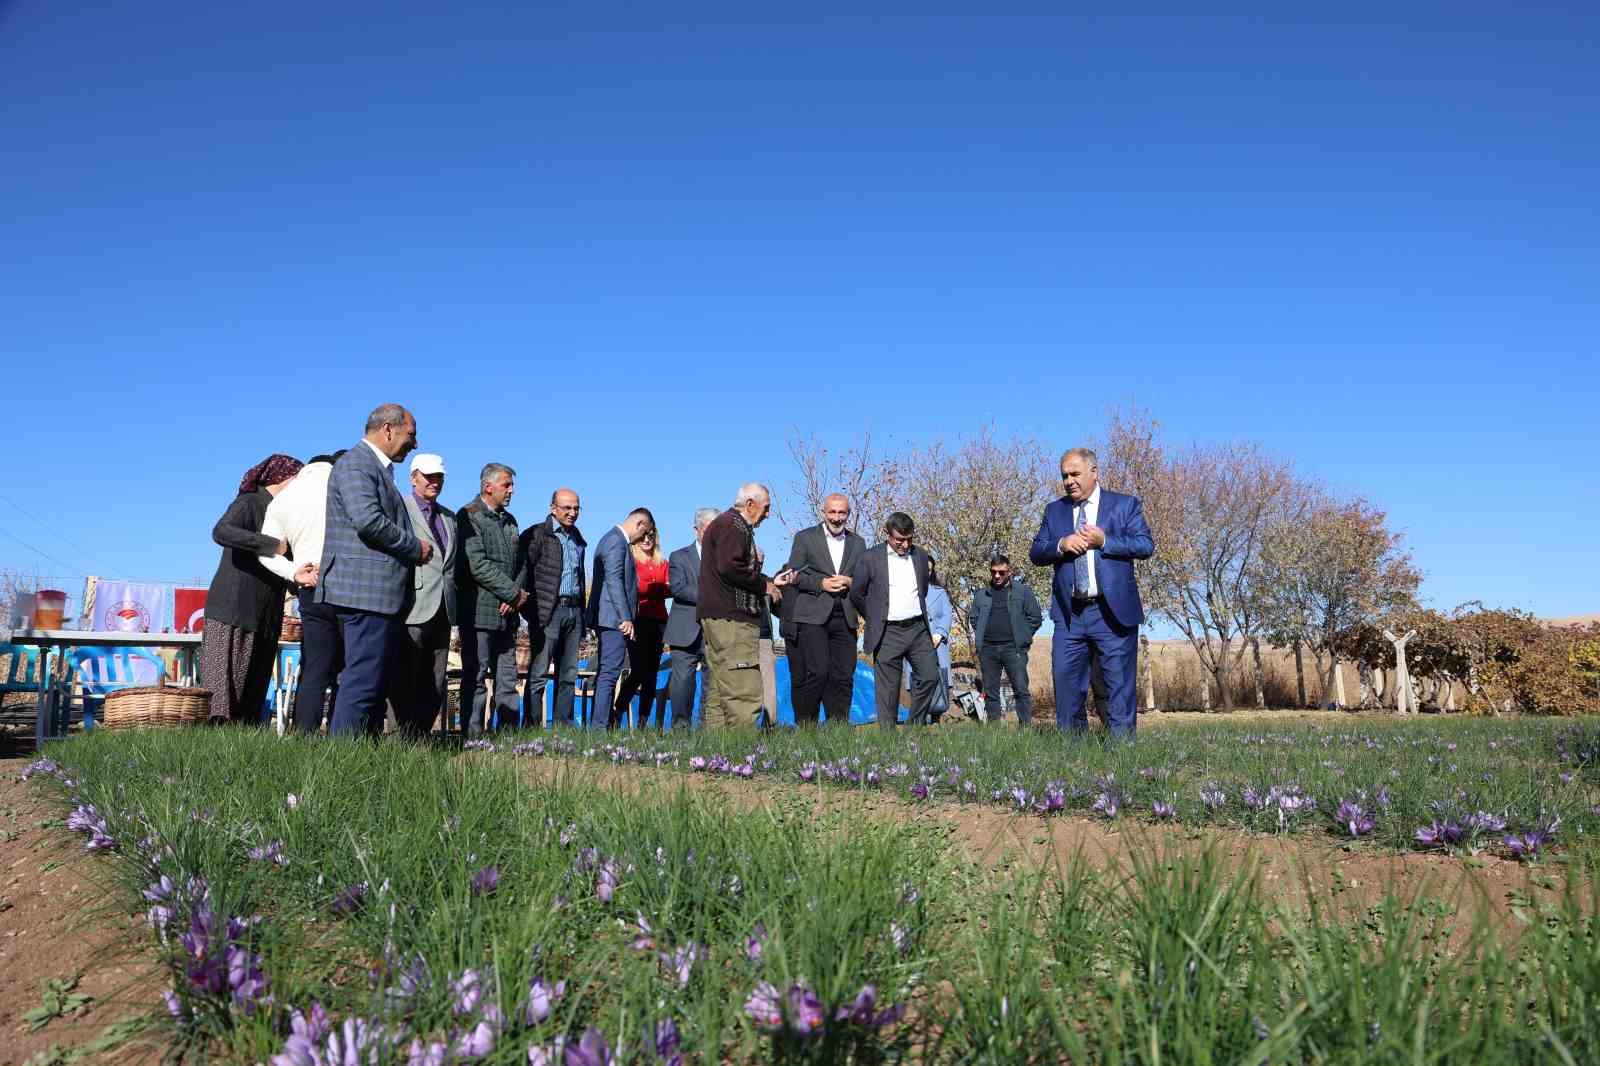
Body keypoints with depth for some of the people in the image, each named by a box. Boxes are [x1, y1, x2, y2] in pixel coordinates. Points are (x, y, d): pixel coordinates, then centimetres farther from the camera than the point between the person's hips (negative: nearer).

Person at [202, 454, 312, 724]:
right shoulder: (249, 504, -4)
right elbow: (221, 532, -26)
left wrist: (298, 573, -19)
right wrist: (273, 545, -23)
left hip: (267, 618, 7)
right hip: (232, 613, -7)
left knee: (254, 694, 6)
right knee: (223, 692, -9)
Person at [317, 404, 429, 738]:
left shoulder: (377, 468, 23)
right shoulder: (355, 463, -9)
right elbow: (368, 520, -22)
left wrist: (413, 548, 14)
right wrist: (415, 547, -11)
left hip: (377, 595, 11)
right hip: (364, 592, -11)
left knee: (374, 682, 12)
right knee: (363, 681, -10)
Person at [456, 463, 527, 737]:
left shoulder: (510, 520, 17)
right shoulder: (469, 516, -5)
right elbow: (477, 565, -14)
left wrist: (515, 596, -3)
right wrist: (514, 593, -12)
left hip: (507, 613, 7)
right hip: (479, 611, -7)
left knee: (508, 679, 6)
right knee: (475, 677, -3)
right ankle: (472, 738, 0)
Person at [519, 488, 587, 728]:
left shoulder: (578, 539, 18)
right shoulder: (536, 534, -2)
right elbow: (523, 571, -9)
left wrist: (582, 615, 16)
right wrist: (529, 610, -16)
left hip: (574, 610, 7)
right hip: (547, 611, -7)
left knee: (568, 675, 8)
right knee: (538, 674, -4)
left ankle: (563, 726, 14)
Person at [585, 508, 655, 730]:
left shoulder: (617, 540, 21)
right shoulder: (616, 540, -12)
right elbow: (614, 580, -20)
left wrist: (626, 616, 21)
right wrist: (626, 617, -22)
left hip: (611, 619, 11)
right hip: (614, 618, -11)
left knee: (607, 672, 13)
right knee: (610, 672, -11)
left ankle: (603, 723, 17)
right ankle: (599, 726, -11)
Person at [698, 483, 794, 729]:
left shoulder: (727, 524, 26)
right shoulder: (732, 525, -7)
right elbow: (730, 567, -21)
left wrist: (771, 582, 21)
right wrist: (763, 585, -9)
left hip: (717, 618, 11)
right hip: (731, 617, -11)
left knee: (719, 692, 9)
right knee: (745, 693, -14)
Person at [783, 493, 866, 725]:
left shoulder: (858, 543, 17)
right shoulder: (805, 538, 7)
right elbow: (793, 575, 2)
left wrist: (849, 581, -5)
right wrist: (821, 583, -11)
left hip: (845, 617, 4)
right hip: (813, 616, -3)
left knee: (844, 676, 0)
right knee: (817, 672, -12)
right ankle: (805, 724, -1)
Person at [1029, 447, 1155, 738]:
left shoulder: (1125, 504, 5)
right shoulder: (1054, 510, 15)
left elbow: (1147, 545, -5)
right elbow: (1036, 553, 9)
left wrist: (1104, 541, -15)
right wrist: (1061, 545, -11)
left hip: (1113, 612, -3)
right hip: (1068, 613, 3)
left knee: (1120, 681, 1)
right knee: (1065, 678, 2)